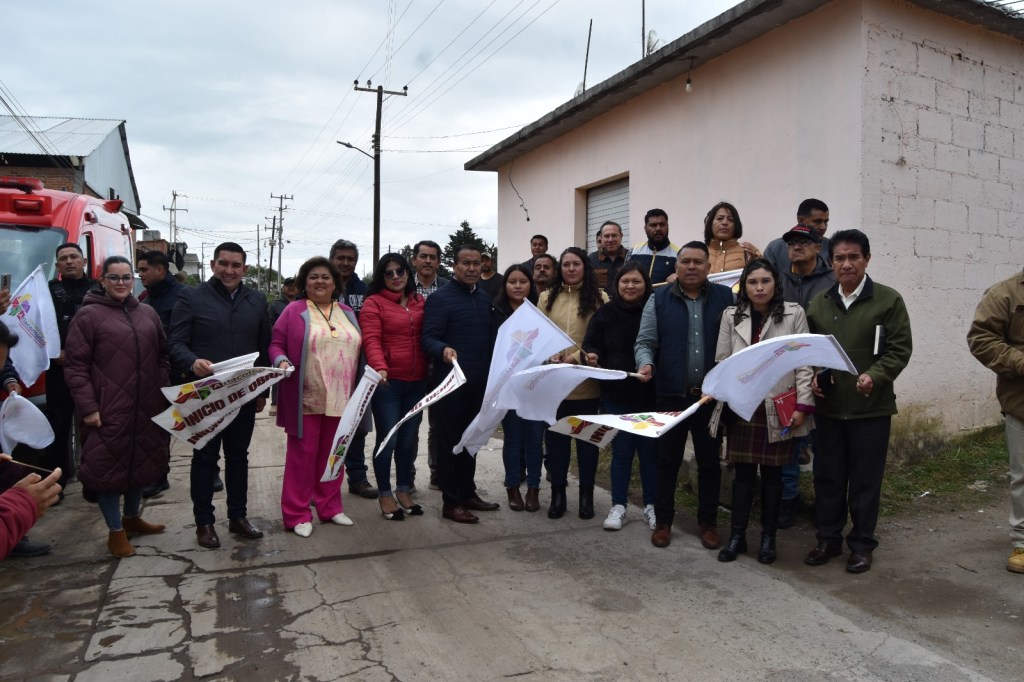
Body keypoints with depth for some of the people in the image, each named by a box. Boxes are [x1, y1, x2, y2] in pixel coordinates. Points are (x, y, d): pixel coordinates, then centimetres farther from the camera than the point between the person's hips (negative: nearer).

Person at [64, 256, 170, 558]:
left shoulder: (148, 313, 11)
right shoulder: (89, 315, -5)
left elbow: (162, 356, 16)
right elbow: (75, 366, -7)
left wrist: (164, 393, 7)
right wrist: (87, 407, -12)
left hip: (147, 408, 5)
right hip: (108, 409, -5)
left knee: (142, 461, 15)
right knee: (110, 465, 2)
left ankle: (132, 517, 34)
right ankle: (115, 531, 17)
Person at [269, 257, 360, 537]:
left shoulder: (347, 313, 14)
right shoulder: (294, 311, -1)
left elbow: (358, 349, 19)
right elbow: (276, 344, -1)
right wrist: (281, 361, -21)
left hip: (340, 398, 4)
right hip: (306, 398, -4)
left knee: (332, 454, 13)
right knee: (302, 454, 2)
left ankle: (330, 507, 26)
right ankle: (297, 514, 12)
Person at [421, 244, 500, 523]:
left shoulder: (484, 298, 12)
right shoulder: (440, 298, -9)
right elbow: (429, 338, -16)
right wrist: (443, 350, -36)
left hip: (478, 382, 7)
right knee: (449, 441, 3)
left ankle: (468, 493, 28)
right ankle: (451, 502, 12)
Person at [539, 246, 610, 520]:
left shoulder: (599, 298, 1)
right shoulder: (547, 297, 9)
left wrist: (577, 357, -18)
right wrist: (550, 354, -15)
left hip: (586, 381, -2)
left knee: (587, 436, 9)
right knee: (555, 436, 8)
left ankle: (586, 494, 22)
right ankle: (558, 492, 22)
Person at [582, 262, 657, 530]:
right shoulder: (605, 313, 0)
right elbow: (590, 345, 2)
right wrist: (592, 359, -18)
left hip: (649, 394, -1)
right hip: (615, 394, 1)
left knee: (649, 450, 9)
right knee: (621, 451, 9)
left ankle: (651, 506, 23)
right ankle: (618, 506, 19)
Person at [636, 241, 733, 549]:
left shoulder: (726, 297, 4)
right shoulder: (659, 299, 2)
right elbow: (645, 342, 0)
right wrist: (646, 363, -20)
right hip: (671, 395, 0)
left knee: (709, 461, 11)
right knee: (667, 461, 9)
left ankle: (708, 523, 26)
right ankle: (663, 521, 23)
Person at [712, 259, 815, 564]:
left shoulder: (794, 313, -1)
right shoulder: (731, 315, 5)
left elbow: (804, 363, -2)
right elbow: (721, 360, 5)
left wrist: (802, 405, -8)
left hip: (778, 408, -1)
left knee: (772, 472, 9)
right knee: (743, 472, 6)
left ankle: (768, 537, 23)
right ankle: (737, 535, 18)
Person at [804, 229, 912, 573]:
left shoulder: (888, 300, -4)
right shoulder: (819, 303, 7)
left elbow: (900, 349, -6)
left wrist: (874, 376, -21)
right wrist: (812, 376, -5)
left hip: (871, 406, -3)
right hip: (827, 405, 3)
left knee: (865, 479, 6)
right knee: (827, 476, 11)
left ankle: (862, 544, 21)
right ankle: (828, 538, 25)